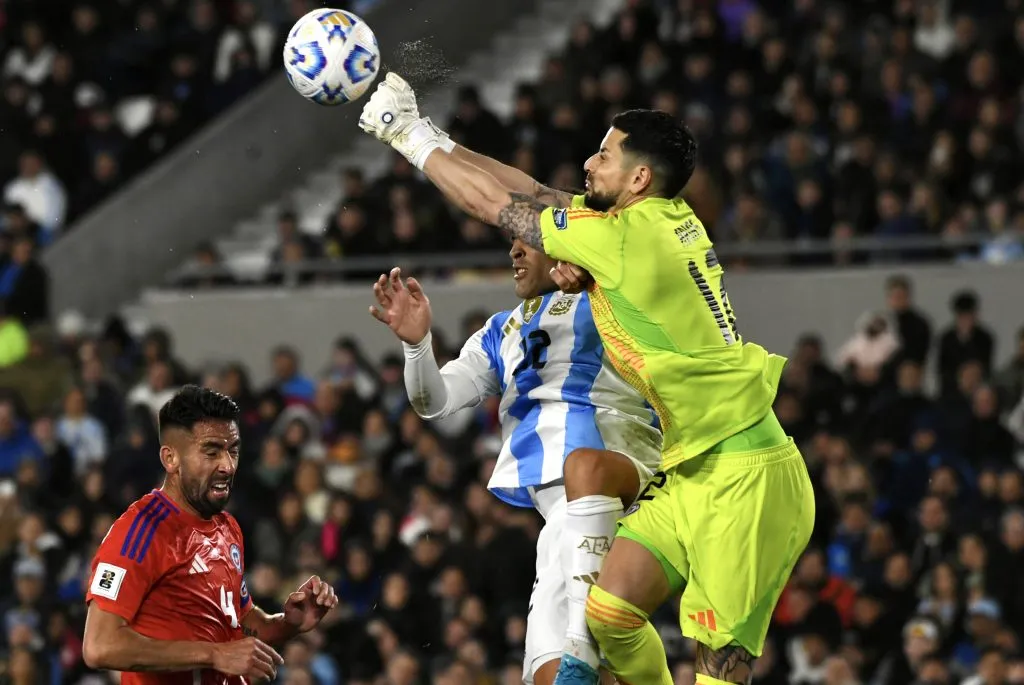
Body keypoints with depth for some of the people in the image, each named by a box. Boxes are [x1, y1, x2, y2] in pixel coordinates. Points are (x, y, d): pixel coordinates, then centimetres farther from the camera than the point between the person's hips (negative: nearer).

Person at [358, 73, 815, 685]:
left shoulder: (630, 235, -17)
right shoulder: (670, 221, 8)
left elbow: (495, 203, -6)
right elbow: (539, 195, 17)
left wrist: (411, 136, 6)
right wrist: (430, 134, 16)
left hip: (744, 478, -10)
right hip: (691, 472, 10)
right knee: (608, 610, 2)